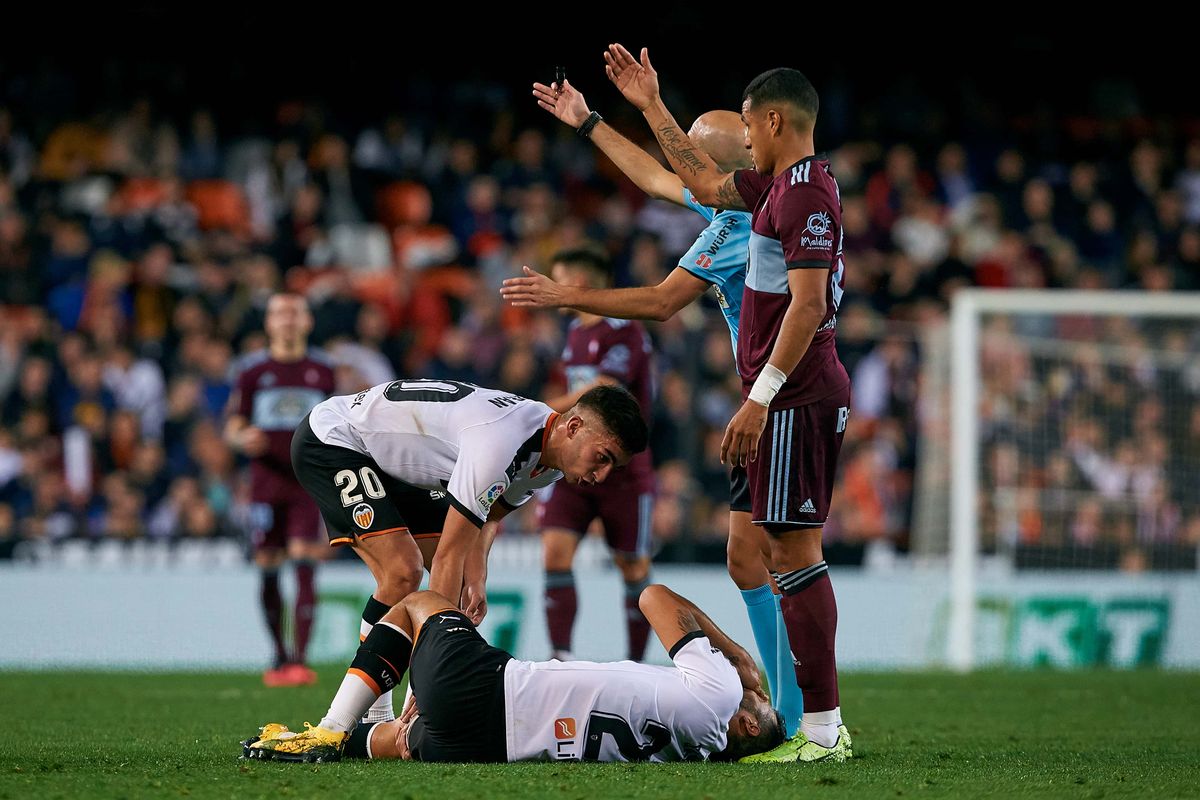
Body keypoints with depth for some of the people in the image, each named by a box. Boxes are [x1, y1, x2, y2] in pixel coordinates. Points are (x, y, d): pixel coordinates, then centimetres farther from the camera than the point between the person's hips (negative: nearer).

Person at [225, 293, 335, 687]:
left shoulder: (322, 371, 9)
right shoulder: (252, 370, 5)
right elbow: (232, 427, 4)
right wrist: (243, 439, -17)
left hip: (308, 484, 0)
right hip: (267, 481, 0)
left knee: (306, 568, -12)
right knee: (268, 572, 2)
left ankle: (300, 659, -16)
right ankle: (279, 654, 19)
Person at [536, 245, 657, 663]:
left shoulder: (626, 331, -14)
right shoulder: (576, 330, 13)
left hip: (622, 469, -7)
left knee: (634, 567, 2)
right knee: (555, 552, -11)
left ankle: (637, 665, 13)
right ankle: (561, 658, -12)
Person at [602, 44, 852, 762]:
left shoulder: (806, 194, -15)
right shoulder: (782, 185, 16)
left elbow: (808, 304, -22)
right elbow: (705, 183, 35)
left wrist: (760, 397, -23)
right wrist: (650, 106, 38)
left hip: (797, 399, -10)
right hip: (802, 398, 10)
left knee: (796, 554, -11)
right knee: (792, 554, 11)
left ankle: (822, 729, -13)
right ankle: (822, 723, 12)